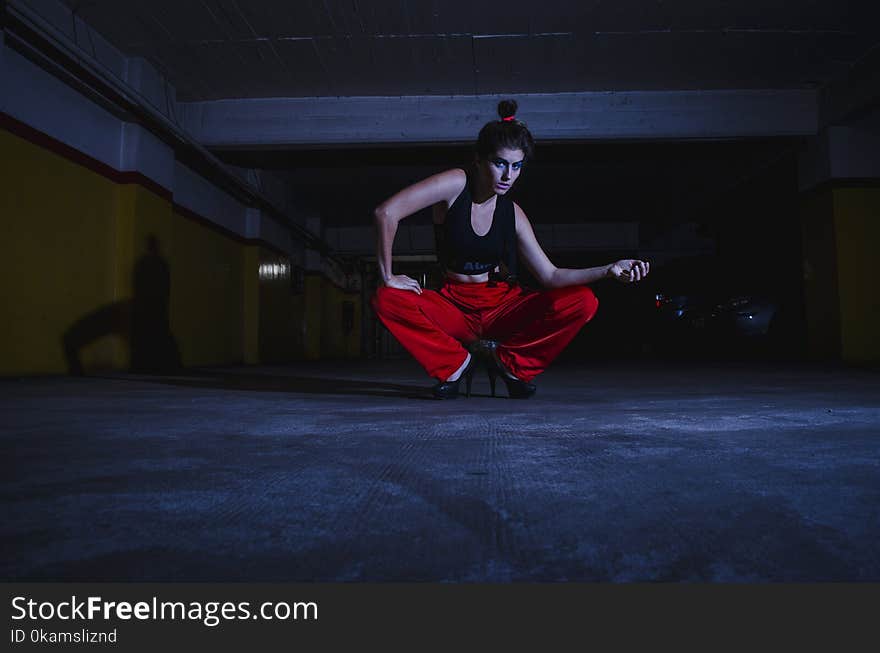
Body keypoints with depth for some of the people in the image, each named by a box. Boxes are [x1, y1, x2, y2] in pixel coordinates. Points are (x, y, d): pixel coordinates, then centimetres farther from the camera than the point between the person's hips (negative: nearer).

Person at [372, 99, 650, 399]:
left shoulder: (512, 213, -2)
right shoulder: (456, 184, -13)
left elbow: (550, 276, -4)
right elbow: (386, 212, -21)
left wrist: (608, 270, -16)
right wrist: (388, 276, -22)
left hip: (502, 305, 3)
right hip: (454, 306, -2)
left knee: (583, 301, -18)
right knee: (386, 299, -29)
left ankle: (510, 361, -1)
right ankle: (456, 362, -9)